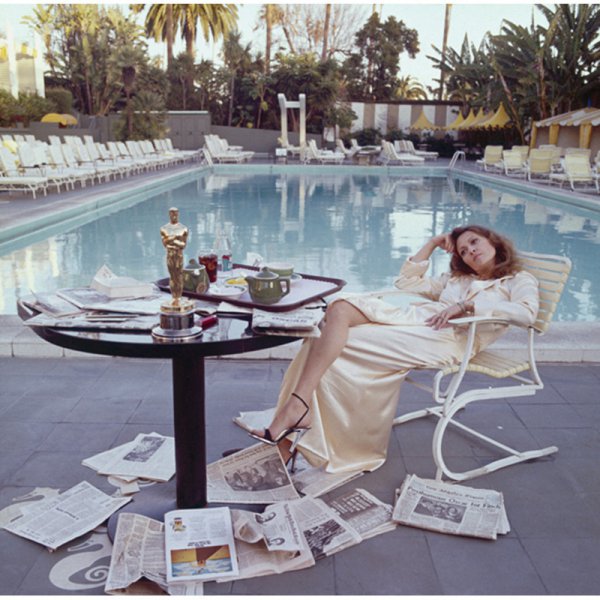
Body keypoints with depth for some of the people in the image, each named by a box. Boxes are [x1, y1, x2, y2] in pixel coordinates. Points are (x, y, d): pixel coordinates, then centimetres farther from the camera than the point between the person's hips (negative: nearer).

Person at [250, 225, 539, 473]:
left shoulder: (520, 280, 19)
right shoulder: (456, 279, 38)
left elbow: (527, 312, -5)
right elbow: (406, 281, 37)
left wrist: (466, 305, -12)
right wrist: (432, 244, 36)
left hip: (447, 337, -6)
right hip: (412, 317, 6)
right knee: (340, 308, -23)